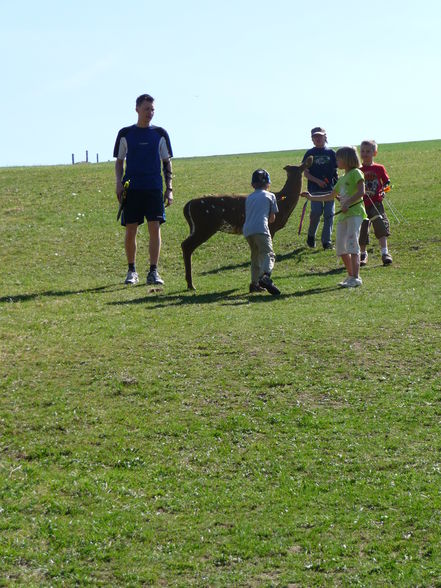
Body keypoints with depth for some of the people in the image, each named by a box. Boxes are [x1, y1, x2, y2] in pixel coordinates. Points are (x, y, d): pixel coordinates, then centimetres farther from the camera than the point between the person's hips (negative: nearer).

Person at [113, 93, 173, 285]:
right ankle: (132, 271, 13)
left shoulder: (160, 134, 8)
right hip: (132, 188, 0)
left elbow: (167, 163, 11)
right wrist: (119, 183, -2)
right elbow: (119, 161, 12)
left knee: (155, 228, -7)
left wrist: (169, 188, 3)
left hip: (154, 188, 0)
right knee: (130, 230, 0)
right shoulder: (125, 134, 8)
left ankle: (153, 272, -2)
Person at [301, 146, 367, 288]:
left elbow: (361, 192, -15)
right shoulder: (342, 179, 23)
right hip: (343, 215, 9)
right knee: (341, 247, 6)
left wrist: (347, 203, -23)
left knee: (352, 244, -18)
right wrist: (311, 197, 31)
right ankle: (351, 276, 16)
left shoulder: (356, 173, -2)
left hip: (355, 213, -9)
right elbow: (331, 196, 32)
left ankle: (356, 277, -22)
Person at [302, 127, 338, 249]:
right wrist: (317, 181, -11)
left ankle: (326, 241, 5)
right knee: (316, 212, -13)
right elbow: (305, 173, 3)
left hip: (330, 189, 2)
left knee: (329, 214, -1)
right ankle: (311, 235, 11)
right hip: (315, 189, -2)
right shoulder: (310, 154, 6)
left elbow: (335, 171, 11)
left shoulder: (331, 153, 9)